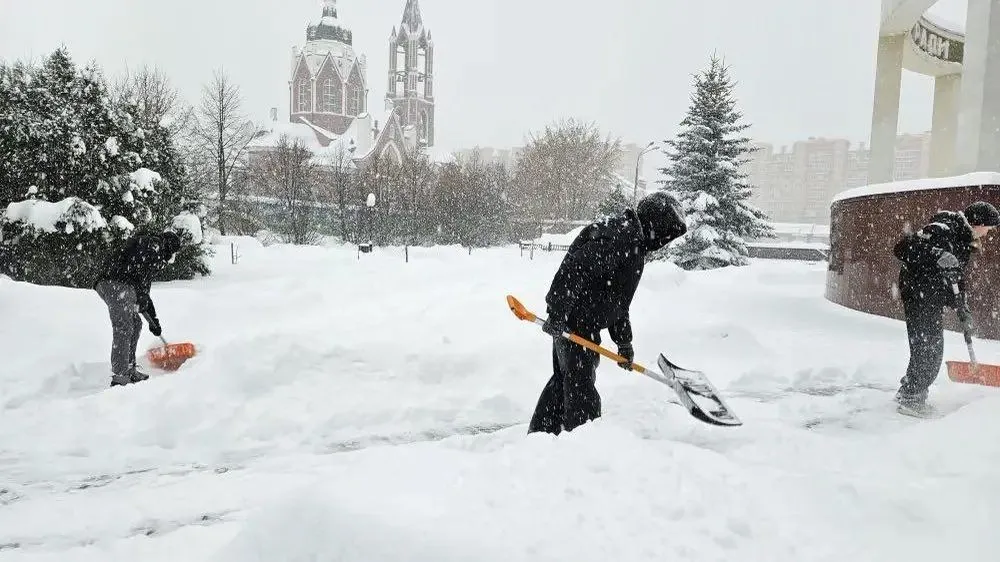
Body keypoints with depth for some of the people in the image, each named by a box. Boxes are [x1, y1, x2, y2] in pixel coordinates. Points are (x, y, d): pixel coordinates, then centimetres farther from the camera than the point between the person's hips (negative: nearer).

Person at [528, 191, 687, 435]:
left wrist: (624, 341, 21)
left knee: (562, 381, 18)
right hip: (573, 324, -11)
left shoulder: (635, 246, 16)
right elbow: (574, 271, -26)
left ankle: (539, 434, 30)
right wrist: (557, 314, -27)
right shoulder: (617, 237, -17)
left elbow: (618, 300, 22)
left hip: (585, 325, 11)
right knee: (581, 390, -5)